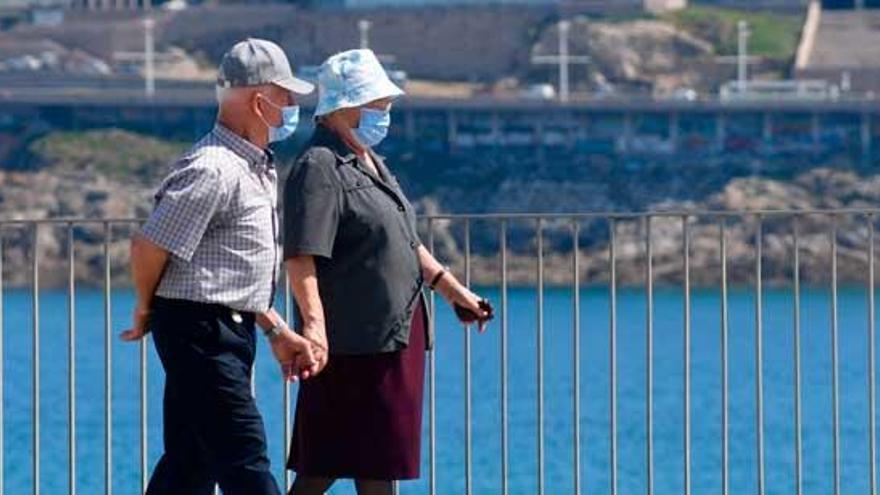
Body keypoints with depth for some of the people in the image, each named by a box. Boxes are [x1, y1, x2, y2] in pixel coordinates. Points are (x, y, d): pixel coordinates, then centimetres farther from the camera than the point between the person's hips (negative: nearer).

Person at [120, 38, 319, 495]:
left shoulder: (256, 169, 17)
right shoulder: (213, 171, -17)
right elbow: (148, 247, -18)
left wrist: (277, 332, 16)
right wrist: (148, 311, -1)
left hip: (230, 335, 10)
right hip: (200, 332, -10)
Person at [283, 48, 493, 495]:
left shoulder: (368, 162, 19)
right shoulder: (319, 169, -13)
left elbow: (403, 241, 29)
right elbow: (301, 258, -22)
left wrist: (449, 286, 26)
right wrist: (313, 324, -33)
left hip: (392, 336, 9)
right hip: (354, 341, -9)